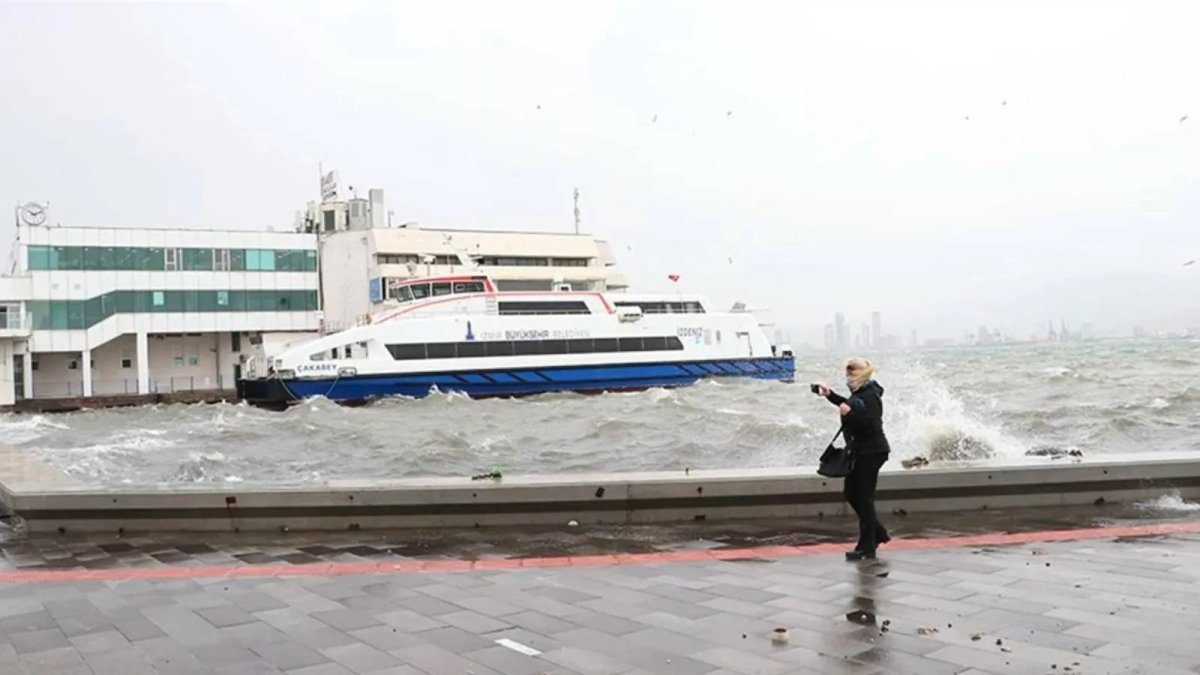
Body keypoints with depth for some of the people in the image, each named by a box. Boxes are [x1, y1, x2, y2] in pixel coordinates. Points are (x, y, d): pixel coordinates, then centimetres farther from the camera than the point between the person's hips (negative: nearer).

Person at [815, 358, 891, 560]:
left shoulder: (870, 396, -18)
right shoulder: (860, 392, 11)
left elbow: (872, 424, -26)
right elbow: (850, 405, 32)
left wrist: (849, 413, -32)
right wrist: (830, 395, 24)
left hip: (871, 452, -10)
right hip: (859, 451, 10)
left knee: (864, 498, -6)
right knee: (851, 493, 15)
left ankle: (867, 548, 0)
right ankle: (878, 533, 27)